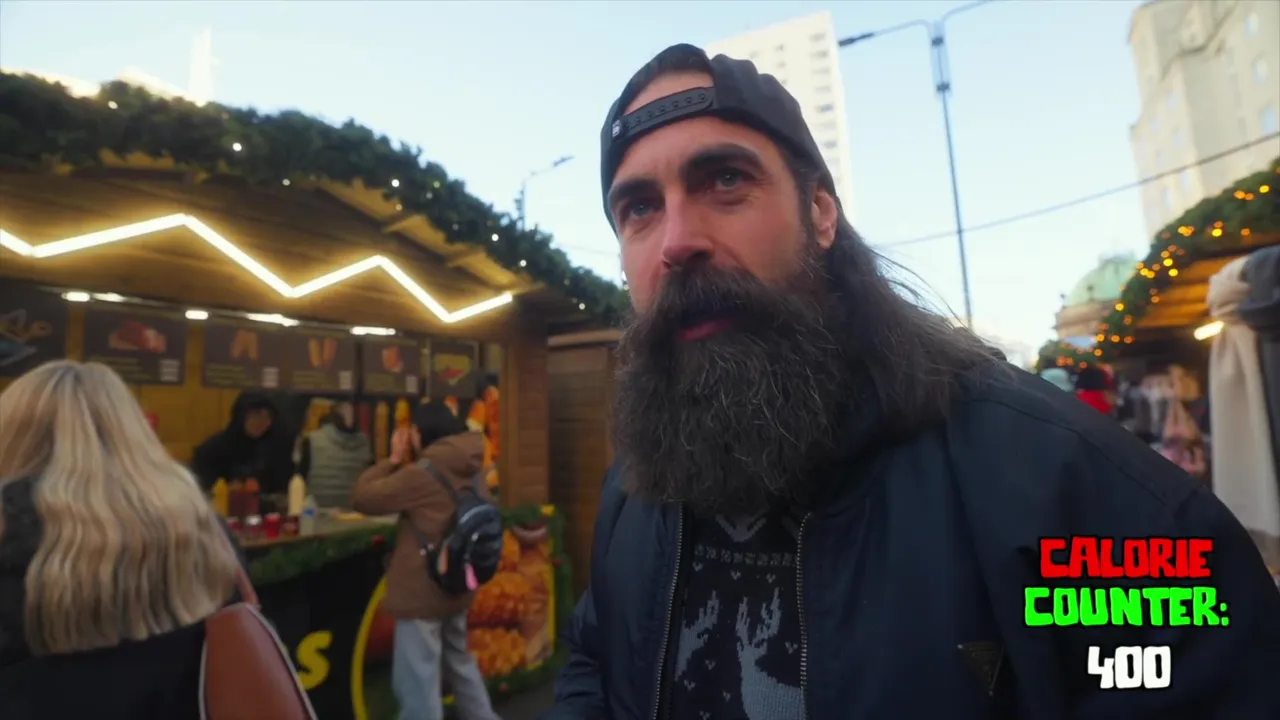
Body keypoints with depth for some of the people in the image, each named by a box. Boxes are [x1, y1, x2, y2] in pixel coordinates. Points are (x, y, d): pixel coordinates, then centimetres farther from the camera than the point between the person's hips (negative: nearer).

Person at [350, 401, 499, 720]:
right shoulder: (471, 472, 3)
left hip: (422, 592, -8)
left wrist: (394, 459, -5)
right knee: (460, 662, 25)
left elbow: (362, 497, -14)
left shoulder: (422, 474, -22)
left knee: (418, 680, 3)